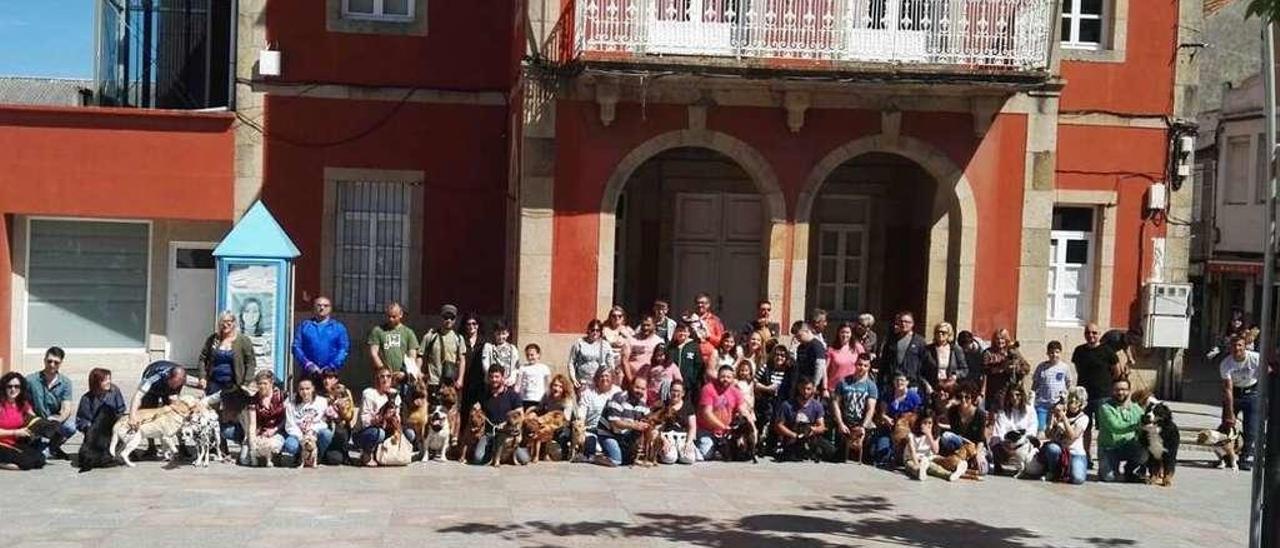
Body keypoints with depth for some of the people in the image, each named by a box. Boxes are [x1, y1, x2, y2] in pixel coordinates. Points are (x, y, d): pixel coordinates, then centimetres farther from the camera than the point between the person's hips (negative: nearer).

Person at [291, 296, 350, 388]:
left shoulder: (338, 327, 12)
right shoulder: (304, 326, 13)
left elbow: (344, 349, 4)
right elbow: (296, 347, 5)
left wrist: (331, 367, -9)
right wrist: (308, 364, -9)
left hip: (329, 373, 0)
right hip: (308, 372, 1)